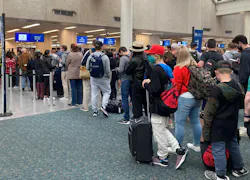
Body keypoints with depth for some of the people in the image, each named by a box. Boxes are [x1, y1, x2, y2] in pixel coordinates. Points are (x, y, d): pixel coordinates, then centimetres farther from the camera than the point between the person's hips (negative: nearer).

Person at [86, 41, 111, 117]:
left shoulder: (90, 56, -3)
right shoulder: (104, 57, -14)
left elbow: (87, 67, 1)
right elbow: (107, 69, -12)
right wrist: (108, 77, 4)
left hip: (93, 78, 4)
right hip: (103, 78, -4)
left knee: (94, 94, 10)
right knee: (107, 92, 12)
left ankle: (95, 111, 16)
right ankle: (103, 106, -6)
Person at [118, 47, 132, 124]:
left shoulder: (123, 58, -13)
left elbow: (120, 70, -18)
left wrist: (117, 69, 1)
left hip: (125, 80, -7)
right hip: (132, 80, 7)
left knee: (125, 99, 0)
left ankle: (126, 119, 4)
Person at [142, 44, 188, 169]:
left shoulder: (156, 70, -19)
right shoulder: (167, 68, 9)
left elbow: (155, 89, -26)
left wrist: (146, 84, -8)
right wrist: (151, 81, 9)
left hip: (158, 105, -10)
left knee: (159, 132, 4)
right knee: (162, 129, 21)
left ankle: (163, 158, 18)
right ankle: (179, 150, 14)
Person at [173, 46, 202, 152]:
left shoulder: (179, 68, -12)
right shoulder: (196, 66, 6)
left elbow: (177, 86, -11)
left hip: (184, 98, -7)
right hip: (196, 97, 7)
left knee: (180, 123, 2)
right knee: (195, 121, 16)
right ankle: (197, 145, 29)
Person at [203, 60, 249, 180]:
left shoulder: (217, 89, -22)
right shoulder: (238, 86, -2)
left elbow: (209, 111, -17)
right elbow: (242, 104, 14)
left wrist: (206, 129, -9)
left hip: (218, 124, -7)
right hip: (233, 123, 7)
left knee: (218, 149, 4)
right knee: (233, 145, 23)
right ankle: (239, 169, 38)